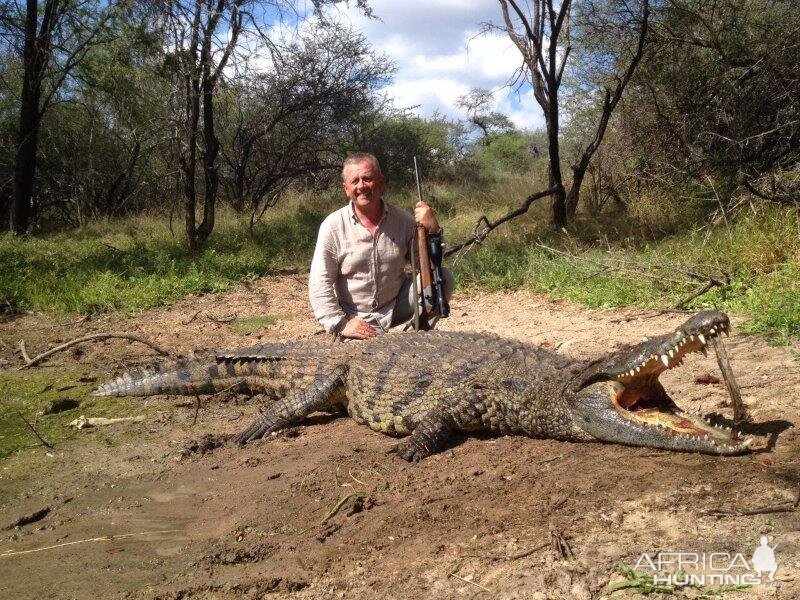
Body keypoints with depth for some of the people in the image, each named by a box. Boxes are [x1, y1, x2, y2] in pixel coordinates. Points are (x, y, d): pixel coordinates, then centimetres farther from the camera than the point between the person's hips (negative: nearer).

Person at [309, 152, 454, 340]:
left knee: (444, 278, -16)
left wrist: (432, 231, -17)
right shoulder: (333, 226, -8)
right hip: (356, 320, -2)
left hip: (396, 308, 3)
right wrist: (341, 324, -19)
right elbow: (319, 284, -10)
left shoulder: (403, 220, -1)